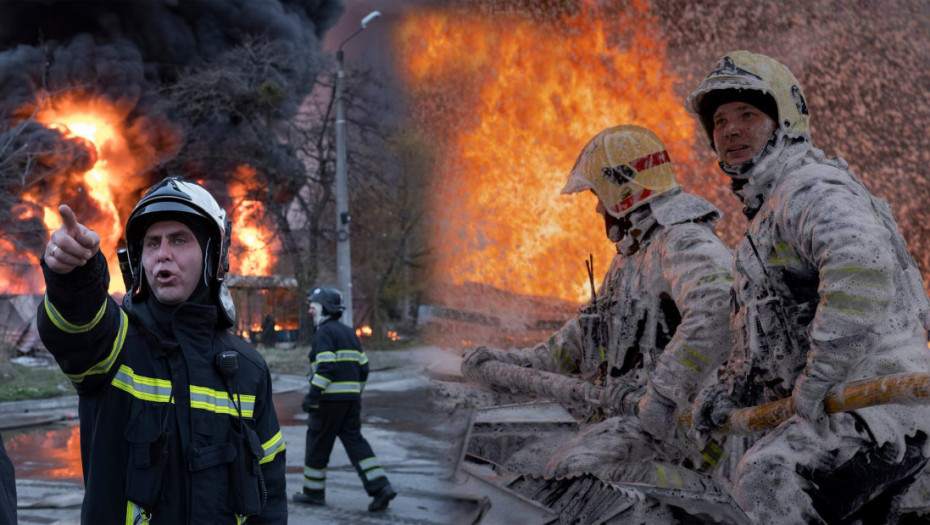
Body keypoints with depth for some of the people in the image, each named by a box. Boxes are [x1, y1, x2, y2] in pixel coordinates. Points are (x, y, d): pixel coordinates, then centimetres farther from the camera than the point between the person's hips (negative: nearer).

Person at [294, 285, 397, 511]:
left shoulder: (324, 333, -10)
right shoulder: (349, 333, 17)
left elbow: (326, 367, -20)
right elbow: (363, 367, 18)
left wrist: (313, 394, -21)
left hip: (330, 399, -8)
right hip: (351, 398, 8)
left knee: (318, 442, 6)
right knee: (355, 441, 6)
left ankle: (313, 491, 16)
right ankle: (381, 488, -5)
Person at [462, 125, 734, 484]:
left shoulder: (687, 243, -13)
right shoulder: (630, 257, 22)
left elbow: (718, 310, -33)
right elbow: (587, 333, 29)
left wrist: (663, 396, -32)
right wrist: (520, 361, 17)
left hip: (672, 418, -10)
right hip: (624, 412, 10)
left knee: (573, 467, -29)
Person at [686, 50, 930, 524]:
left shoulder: (810, 188, -12)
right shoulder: (766, 211, 22)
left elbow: (862, 269, -33)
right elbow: (767, 332, 28)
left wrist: (815, 382, -27)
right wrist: (730, 389, 12)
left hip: (883, 404, -11)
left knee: (767, 478, -26)